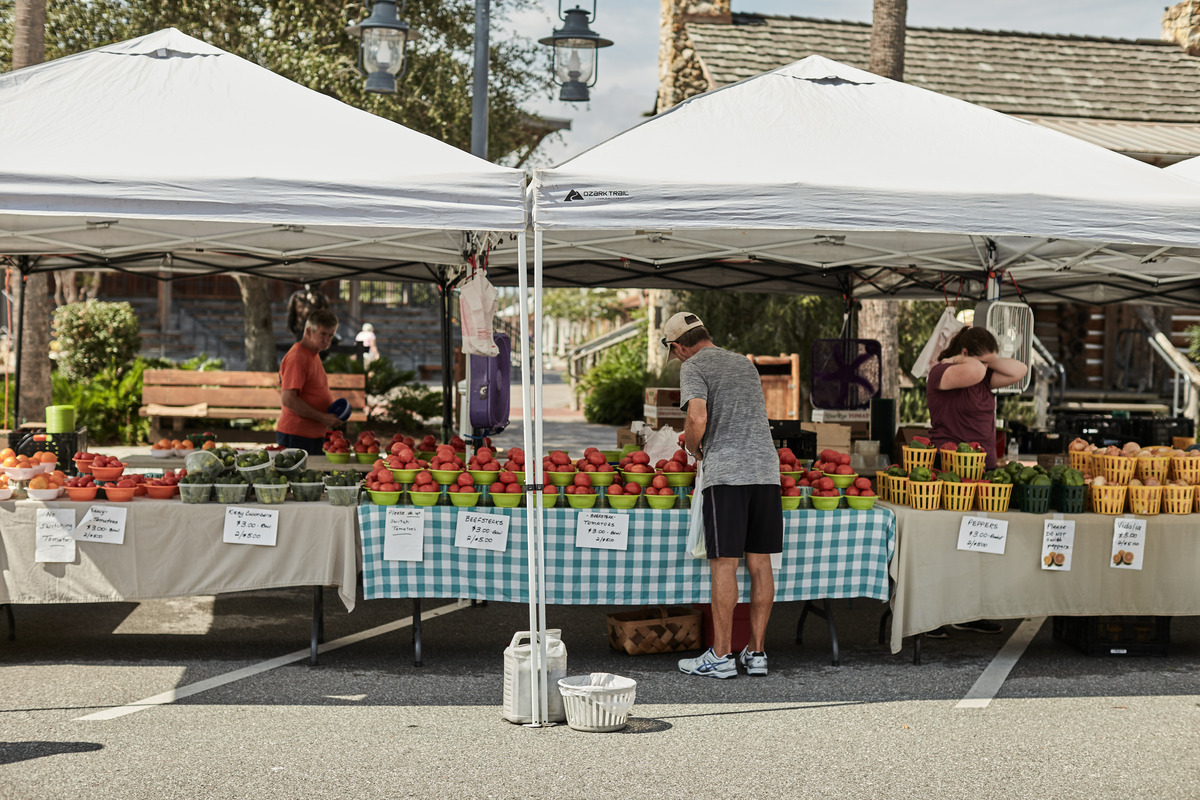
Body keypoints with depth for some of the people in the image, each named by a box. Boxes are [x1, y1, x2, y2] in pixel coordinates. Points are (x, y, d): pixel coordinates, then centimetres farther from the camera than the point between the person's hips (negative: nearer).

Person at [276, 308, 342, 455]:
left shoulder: (314, 354, 17)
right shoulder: (296, 357, -14)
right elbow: (288, 399, -23)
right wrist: (322, 417, -19)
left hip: (315, 435, 10)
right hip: (296, 436, -9)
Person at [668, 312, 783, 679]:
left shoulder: (695, 366, 2)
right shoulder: (745, 364, 24)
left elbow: (697, 419, -13)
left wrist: (692, 449, 6)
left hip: (726, 472, -6)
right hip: (766, 468, 6)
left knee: (724, 564, -4)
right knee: (760, 563, 7)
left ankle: (721, 656, -1)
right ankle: (756, 652, 11)